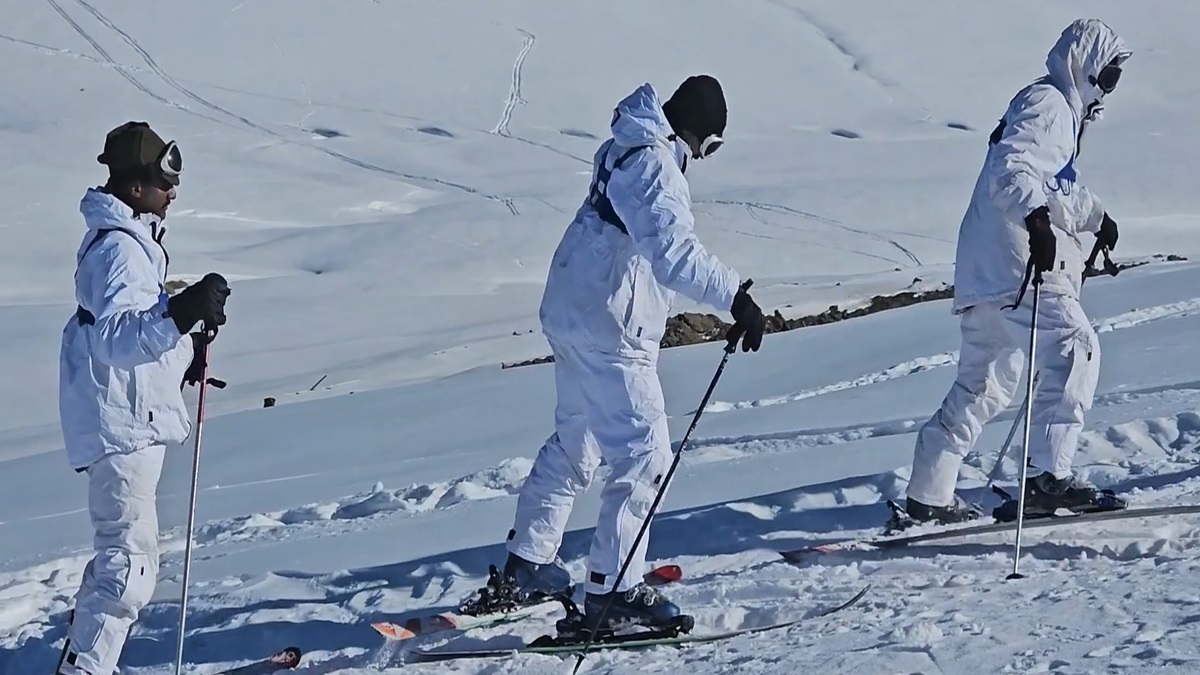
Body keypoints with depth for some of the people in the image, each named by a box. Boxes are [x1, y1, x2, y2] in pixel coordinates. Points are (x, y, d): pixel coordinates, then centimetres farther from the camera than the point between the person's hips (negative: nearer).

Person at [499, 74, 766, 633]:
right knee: (644, 457, -6)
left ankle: (527, 561, 34)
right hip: (608, 330, -10)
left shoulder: (625, 150, 10)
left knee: (575, 442, 24)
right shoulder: (652, 164, -20)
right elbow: (674, 251, -33)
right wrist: (735, 297, -38)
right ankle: (612, 589, -4)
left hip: (569, 314, 10)